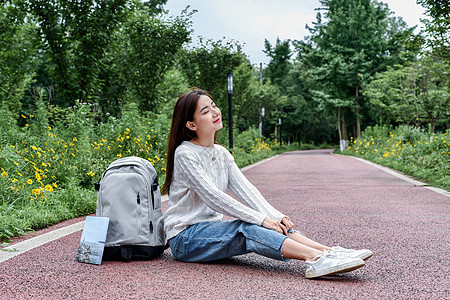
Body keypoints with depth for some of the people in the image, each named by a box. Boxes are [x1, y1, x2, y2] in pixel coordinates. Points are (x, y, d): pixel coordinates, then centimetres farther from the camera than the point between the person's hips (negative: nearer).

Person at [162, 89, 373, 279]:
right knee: (246, 228, -32)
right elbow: (213, 197, -23)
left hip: (211, 228, 7)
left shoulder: (221, 154, 10)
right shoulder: (185, 154, -14)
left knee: (274, 225, -18)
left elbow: (245, 189, 1)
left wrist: (277, 217, -15)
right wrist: (261, 220, -25)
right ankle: (315, 258, -48)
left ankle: (328, 252, -34)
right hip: (184, 237, -7)